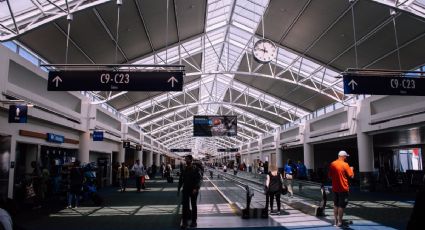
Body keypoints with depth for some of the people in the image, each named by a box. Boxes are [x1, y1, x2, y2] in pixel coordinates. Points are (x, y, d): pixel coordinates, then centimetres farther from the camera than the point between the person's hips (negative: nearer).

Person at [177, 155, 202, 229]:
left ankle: (194, 221, 20)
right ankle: (184, 222, 8)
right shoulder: (184, 169, 4)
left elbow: (200, 179, -13)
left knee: (193, 205, 9)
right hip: (185, 190, 3)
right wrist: (179, 189, 8)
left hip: (193, 190, -3)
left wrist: (196, 188, -23)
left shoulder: (196, 169, -8)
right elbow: (181, 179, 11)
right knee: (185, 205, 1)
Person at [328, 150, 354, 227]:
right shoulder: (345, 164, -13)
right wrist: (351, 169, 8)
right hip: (343, 188, -5)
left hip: (335, 188, 5)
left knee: (336, 205, 14)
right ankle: (339, 222, 6)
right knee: (341, 205, 2)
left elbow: (330, 176, 10)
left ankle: (336, 221, 20)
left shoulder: (332, 164, 3)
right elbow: (351, 176, -10)